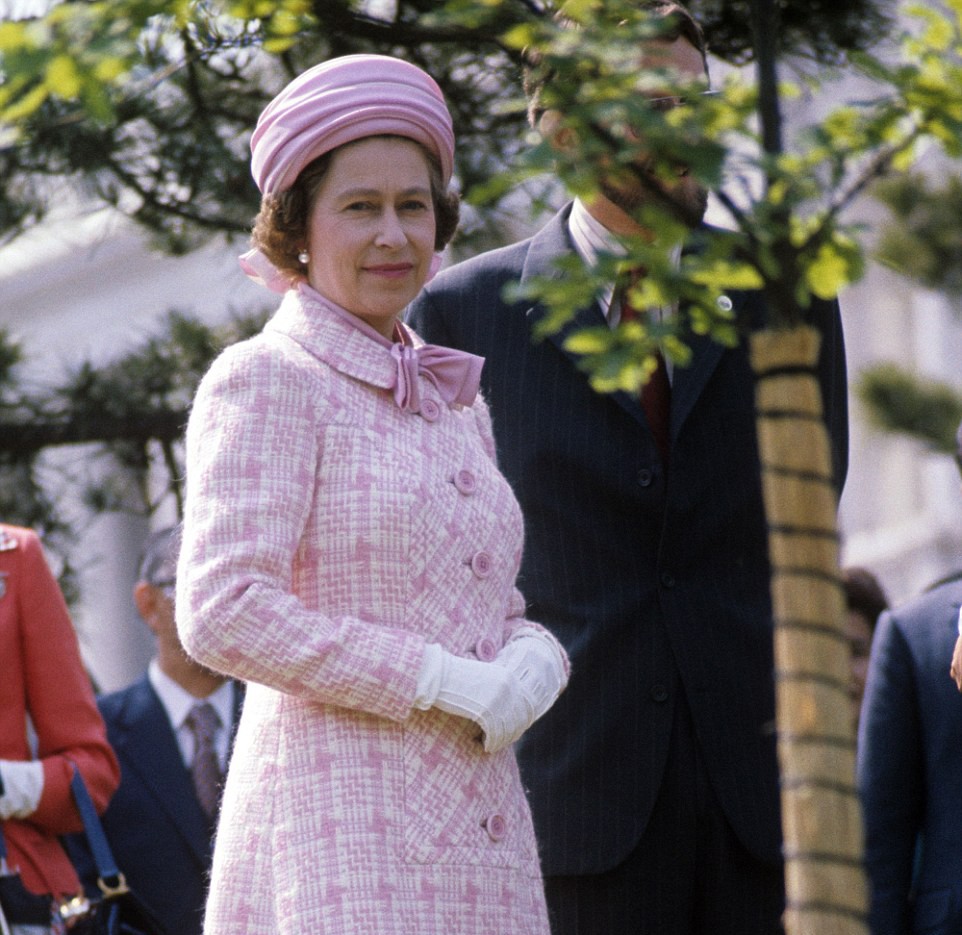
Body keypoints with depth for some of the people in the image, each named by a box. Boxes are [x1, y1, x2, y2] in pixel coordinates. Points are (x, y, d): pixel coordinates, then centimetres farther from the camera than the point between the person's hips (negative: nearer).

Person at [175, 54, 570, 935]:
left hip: (476, 830, 7)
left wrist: (532, 657, -1)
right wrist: (445, 680, -14)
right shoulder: (265, 382, -3)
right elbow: (222, 614, -14)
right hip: (341, 835, -7)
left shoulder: (455, 401, 19)